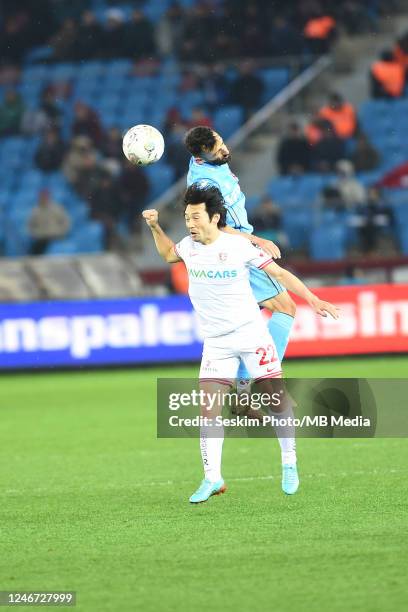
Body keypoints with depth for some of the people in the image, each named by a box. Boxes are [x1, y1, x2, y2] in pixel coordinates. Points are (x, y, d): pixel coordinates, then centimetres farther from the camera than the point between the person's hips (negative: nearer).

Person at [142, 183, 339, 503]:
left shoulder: (238, 245, -10)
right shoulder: (188, 247, 1)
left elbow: (279, 273, -4)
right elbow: (168, 253, 27)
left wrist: (313, 300, -8)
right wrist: (155, 227, 11)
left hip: (251, 332, -3)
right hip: (216, 342, 3)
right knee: (209, 409, -8)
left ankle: (289, 465, 13)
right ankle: (212, 478, -3)